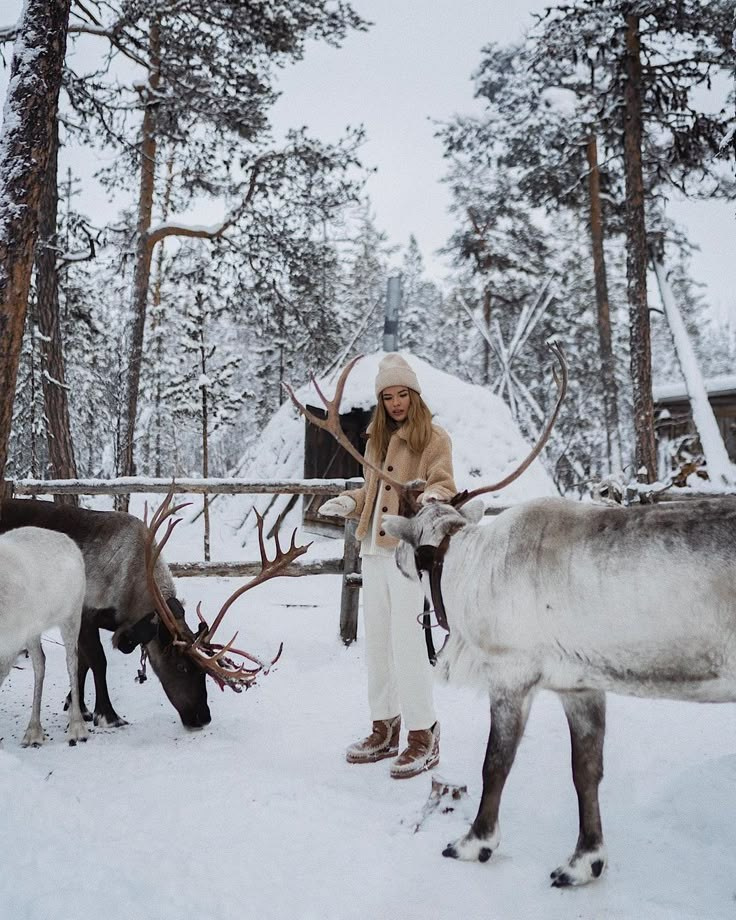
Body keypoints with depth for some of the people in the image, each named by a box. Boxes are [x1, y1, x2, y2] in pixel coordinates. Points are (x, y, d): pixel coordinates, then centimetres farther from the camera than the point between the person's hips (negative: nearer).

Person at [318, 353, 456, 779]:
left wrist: (433, 497, -33)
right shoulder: (378, 440, 18)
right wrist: (349, 503, 7)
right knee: (377, 642, 12)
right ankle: (385, 729, 23)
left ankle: (423, 736, 1)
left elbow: (444, 486, -12)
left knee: (407, 642, -9)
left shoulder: (434, 438, -2)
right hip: (375, 550, 7)